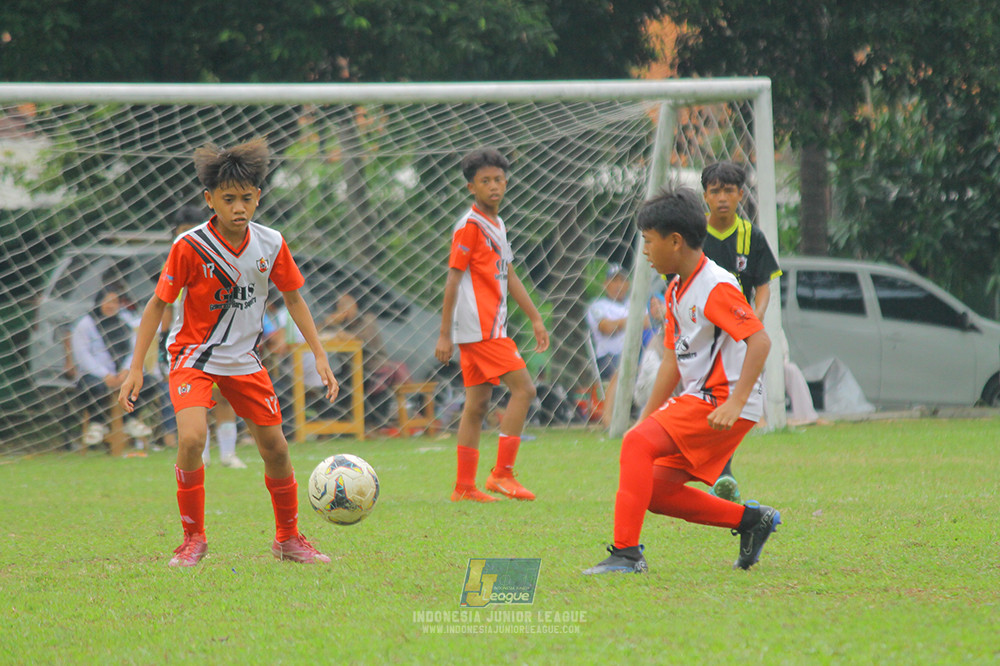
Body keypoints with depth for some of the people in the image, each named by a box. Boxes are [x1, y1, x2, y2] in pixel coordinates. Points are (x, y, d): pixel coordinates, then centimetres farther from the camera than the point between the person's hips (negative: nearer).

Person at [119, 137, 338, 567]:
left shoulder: (271, 245, -9)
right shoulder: (190, 247, -20)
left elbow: (293, 298, 6)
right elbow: (157, 304, -11)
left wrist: (320, 356, 3)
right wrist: (135, 369, -13)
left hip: (244, 360, 4)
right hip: (193, 355, -4)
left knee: (275, 448, 5)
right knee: (191, 438, -25)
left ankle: (288, 537, 27)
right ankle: (193, 537, -7)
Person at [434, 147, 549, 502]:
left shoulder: (496, 224, 17)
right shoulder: (470, 226, -10)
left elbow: (509, 276, 23)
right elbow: (453, 279, -12)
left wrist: (535, 318, 21)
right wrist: (444, 334, -13)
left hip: (490, 326, 9)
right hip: (480, 328, -9)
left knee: (477, 403, 7)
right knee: (523, 388, -12)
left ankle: (464, 486, 8)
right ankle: (502, 473, -11)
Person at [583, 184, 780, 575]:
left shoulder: (716, 287, -15)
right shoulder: (676, 291, 15)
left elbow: (760, 341, -23)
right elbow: (672, 360, 22)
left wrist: (735, 403, -30)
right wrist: (646, 417, 18)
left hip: (721, 402, -10)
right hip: (695, 399, 10)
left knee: (638, 443, -24)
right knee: (655, 490, 9)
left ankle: (626, 553, -28)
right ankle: (750, 520, 18)